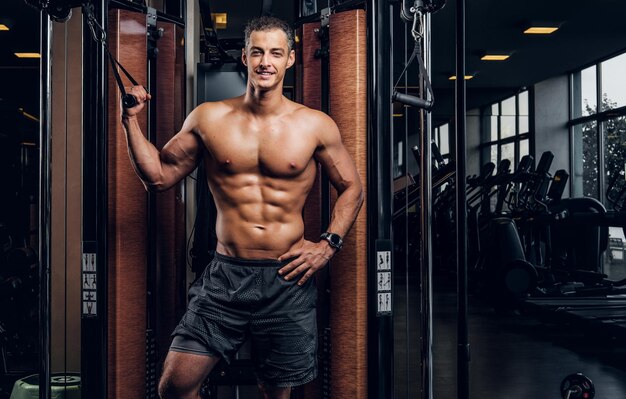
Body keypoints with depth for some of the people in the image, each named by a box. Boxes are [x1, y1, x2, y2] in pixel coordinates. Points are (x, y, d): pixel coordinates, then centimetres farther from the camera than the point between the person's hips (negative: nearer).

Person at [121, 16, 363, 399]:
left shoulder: (316, 126, -1)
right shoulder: (209, 119, 2)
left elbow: (352, 188, 10)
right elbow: (159, 176, 6)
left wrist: (329, 244, -2)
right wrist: (131, 121, -3)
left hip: (287, 279, 0)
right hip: (226, 274, 1)